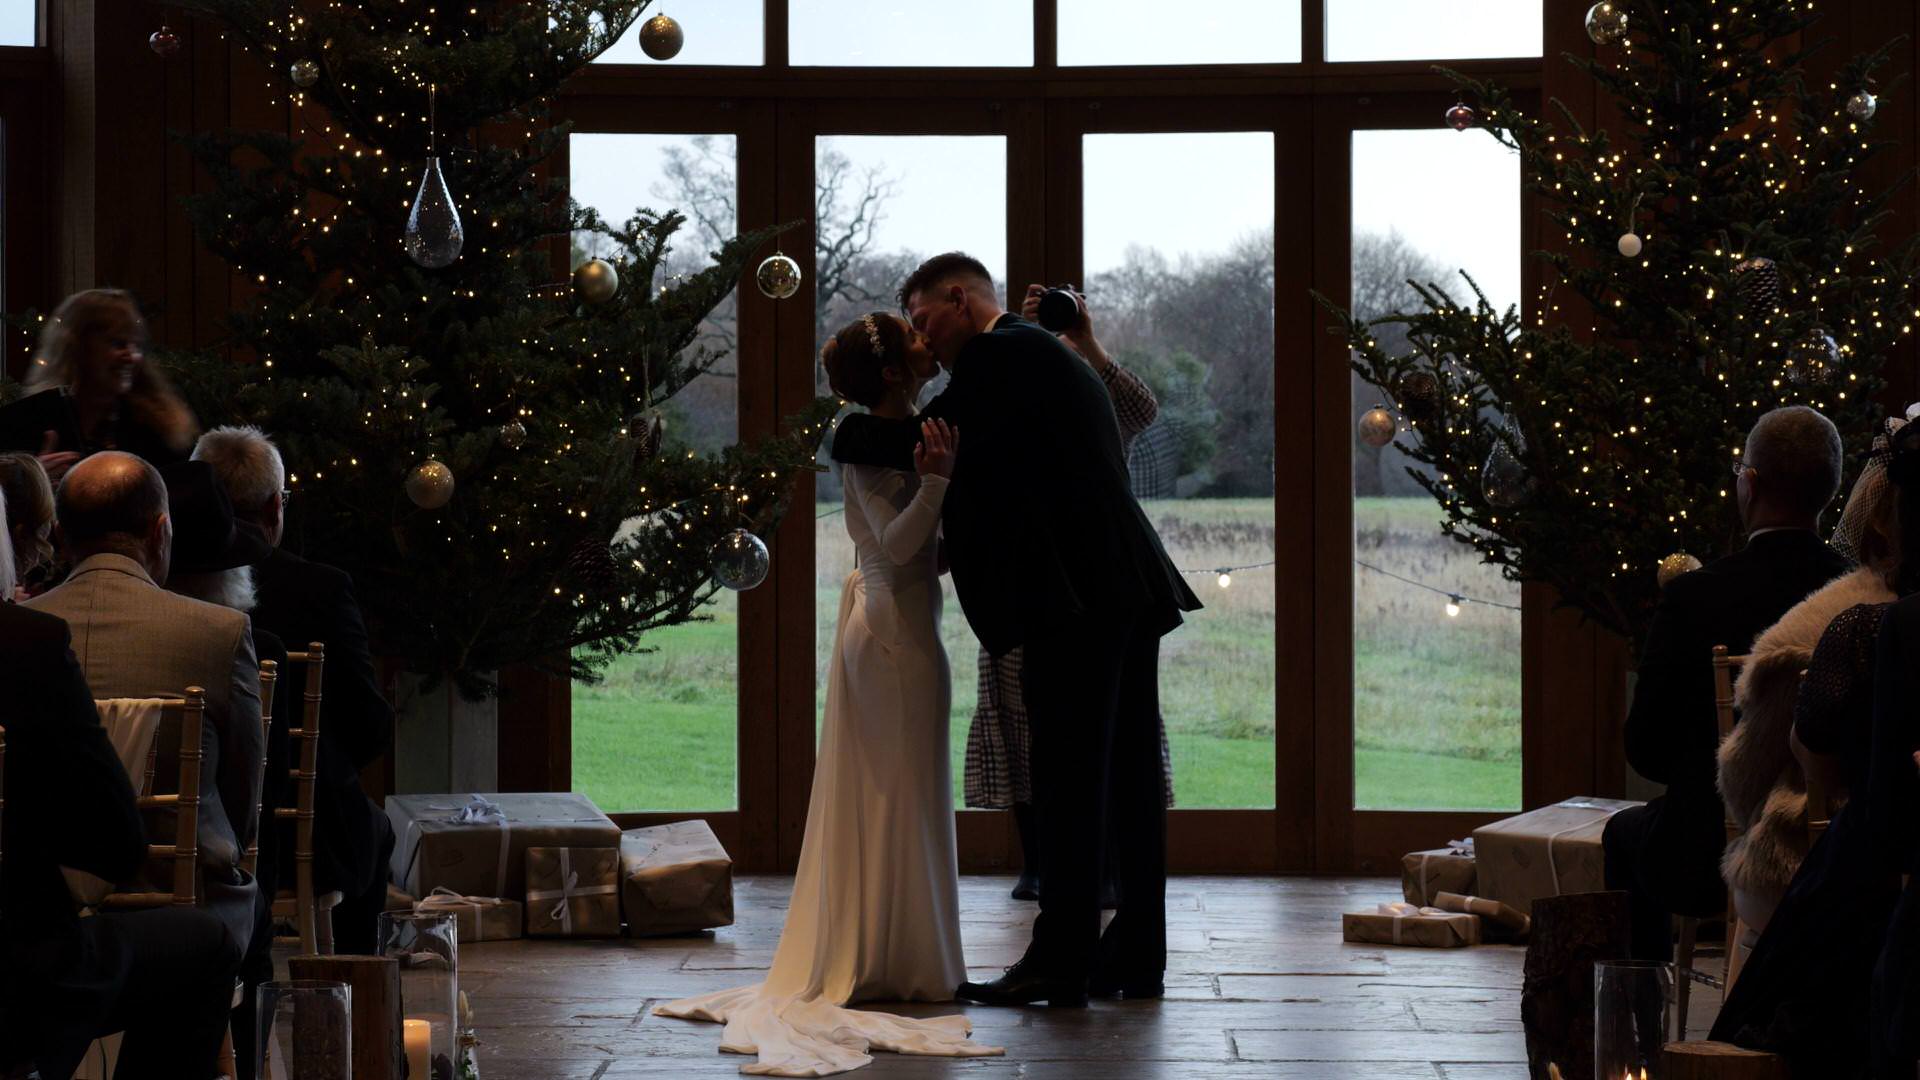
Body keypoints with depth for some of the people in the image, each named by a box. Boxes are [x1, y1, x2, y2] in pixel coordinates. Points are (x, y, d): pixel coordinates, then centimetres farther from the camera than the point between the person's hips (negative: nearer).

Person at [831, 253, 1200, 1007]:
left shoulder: (999, 354, -5)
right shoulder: (1057, 360, 26)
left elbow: (930, 441, -13)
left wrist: (847, 433, 5)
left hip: (1074, 602, -10)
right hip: (1128, 592, 10)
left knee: (1068, 782, -8)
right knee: (1127, 776, 10)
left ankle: (1061, 962, -6)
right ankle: (1135, 957, 14)